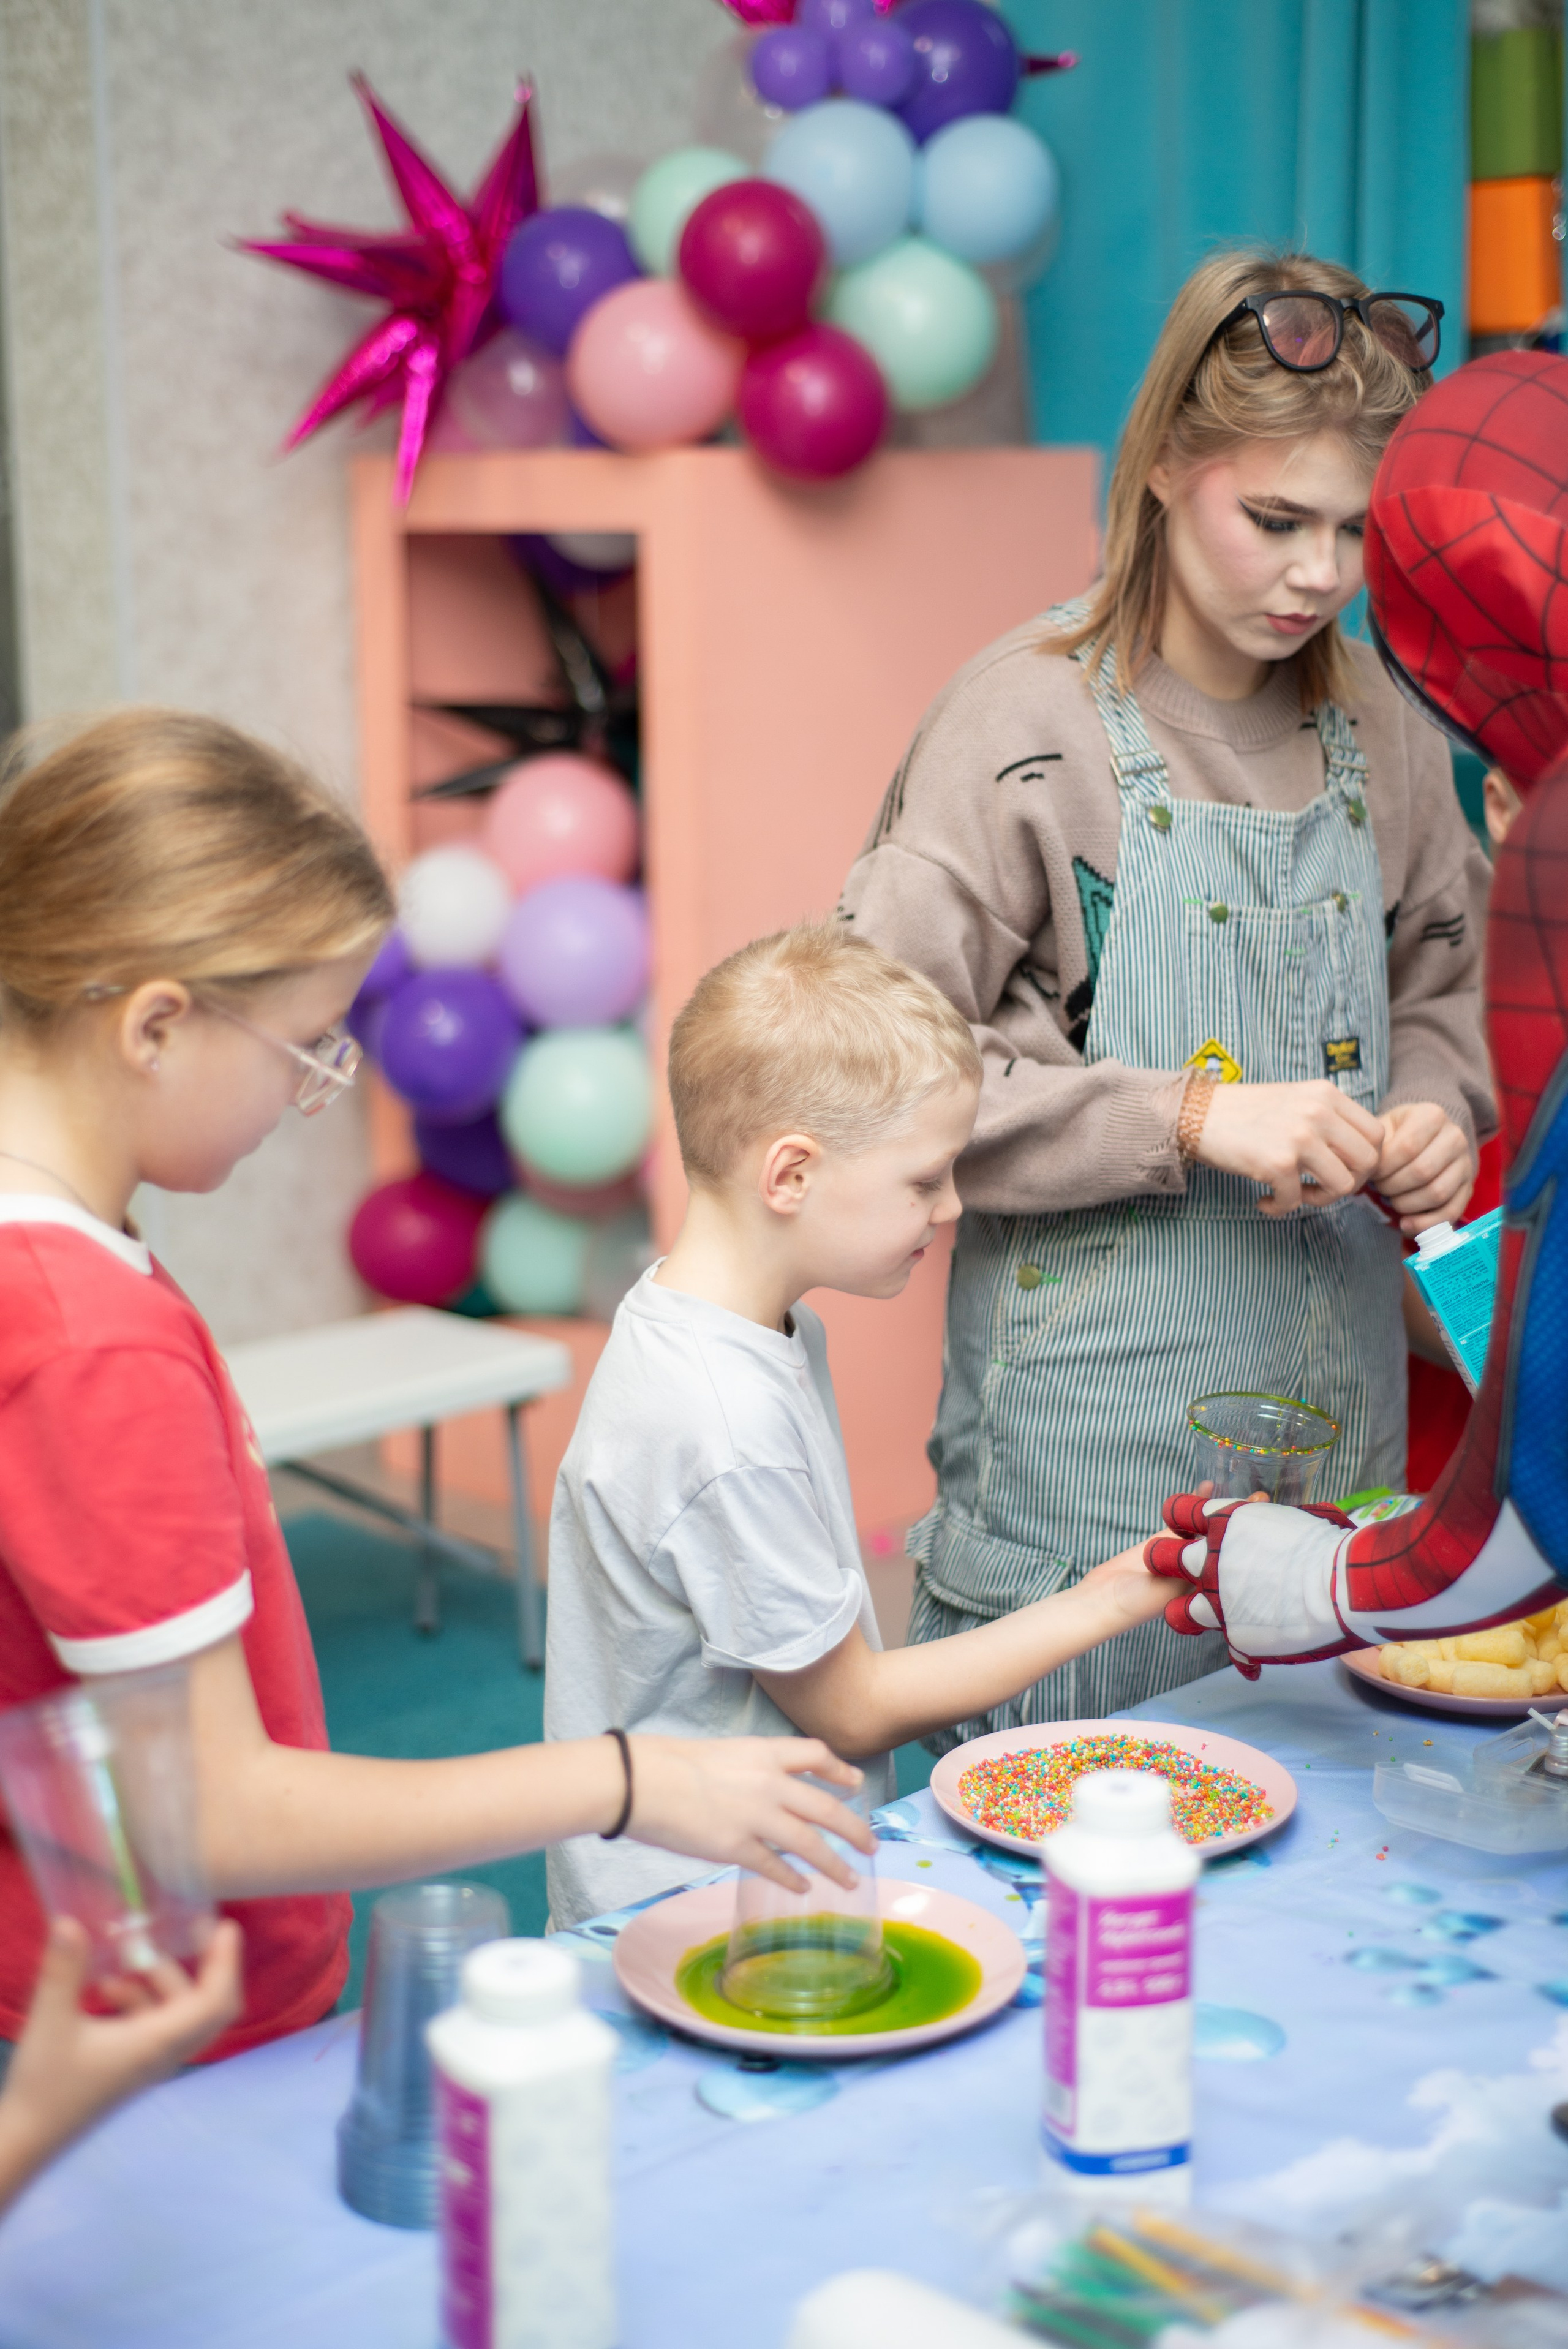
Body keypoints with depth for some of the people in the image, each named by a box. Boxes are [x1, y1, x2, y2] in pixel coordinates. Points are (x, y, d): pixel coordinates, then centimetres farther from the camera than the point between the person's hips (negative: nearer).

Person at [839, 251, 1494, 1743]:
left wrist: (1436, 1113, -2)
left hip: (1332, 1415, 5)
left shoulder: (1376, 732, 5)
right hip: (1092, 1444, -5)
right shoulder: (1030, 725, -12)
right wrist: (1189, 1116, -21)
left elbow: (1440, 987, 20)